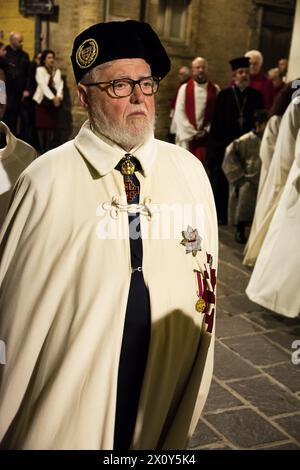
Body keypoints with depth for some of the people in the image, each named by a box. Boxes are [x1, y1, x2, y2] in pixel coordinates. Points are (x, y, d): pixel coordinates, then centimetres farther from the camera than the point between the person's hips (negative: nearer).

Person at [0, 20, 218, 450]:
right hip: (65, 392, -3)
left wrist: (199, 376, 4)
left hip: (165, 387, 4)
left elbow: (205, 275, 2)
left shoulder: (190, 170, -2)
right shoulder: (47, 180, -13)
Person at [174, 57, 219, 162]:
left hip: (206, 137, -1)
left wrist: (206, 131, -9)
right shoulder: (184, 89, 6)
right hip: (187, 137, 1)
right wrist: (192, 132, -6)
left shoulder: (215, 89, 6)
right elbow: (179, 113, 0)